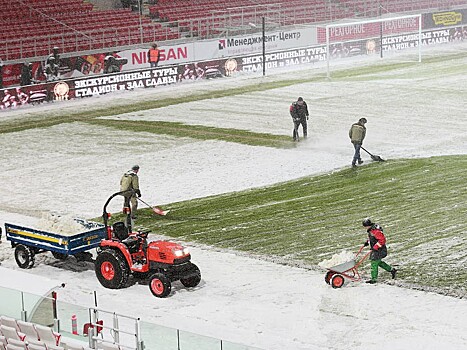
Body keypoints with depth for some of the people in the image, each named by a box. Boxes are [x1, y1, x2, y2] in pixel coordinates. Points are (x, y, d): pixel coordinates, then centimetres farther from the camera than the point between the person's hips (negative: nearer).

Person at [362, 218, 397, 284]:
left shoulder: (375, 231, -25)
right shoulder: (371, 230, 6)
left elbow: (382, 240, -27)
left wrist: (375, 247, -27)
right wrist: (367, 242, 9)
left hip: (379, 250, -10)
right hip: (375, 250, 10)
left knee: (374, 263, -6)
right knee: (379, 262, 20)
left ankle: (374, 279, 2)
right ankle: (392, 270, 30)